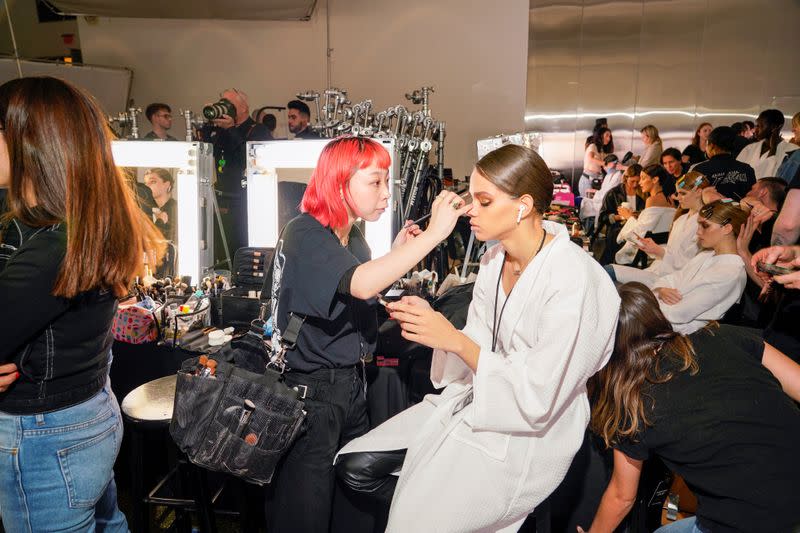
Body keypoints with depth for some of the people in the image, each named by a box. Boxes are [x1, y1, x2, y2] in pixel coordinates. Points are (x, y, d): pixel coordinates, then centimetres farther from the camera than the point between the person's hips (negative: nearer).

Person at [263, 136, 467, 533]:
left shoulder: (354, 237, 8)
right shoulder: (304, 235, -17)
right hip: (309, 391, -8)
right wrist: (434, 232, -32)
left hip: (350, 384, 8)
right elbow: (361, 285, -34)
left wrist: (396, 254, 4)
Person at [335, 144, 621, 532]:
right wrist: (432, 323, -13)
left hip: (529, 435, -7)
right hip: (475, 400, 7)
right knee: (355, 467, -3)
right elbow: (476, 348, 5)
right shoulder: (494, 260, 2)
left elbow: (537, 398, -22)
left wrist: (455, 340, -25)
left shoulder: (573, 281, -22)